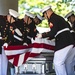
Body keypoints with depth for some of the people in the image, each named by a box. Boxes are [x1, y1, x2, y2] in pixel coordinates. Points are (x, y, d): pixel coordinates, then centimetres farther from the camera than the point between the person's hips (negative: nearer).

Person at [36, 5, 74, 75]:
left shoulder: (53, 19, -8)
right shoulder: (58, 17, 22)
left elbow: (53, 32, -17)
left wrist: (42, 35, -5)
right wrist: (49, 38, 32)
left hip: (63, 43, -10)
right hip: (68, 42, 10)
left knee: (57, 63, -5)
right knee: (61, 62, 16)